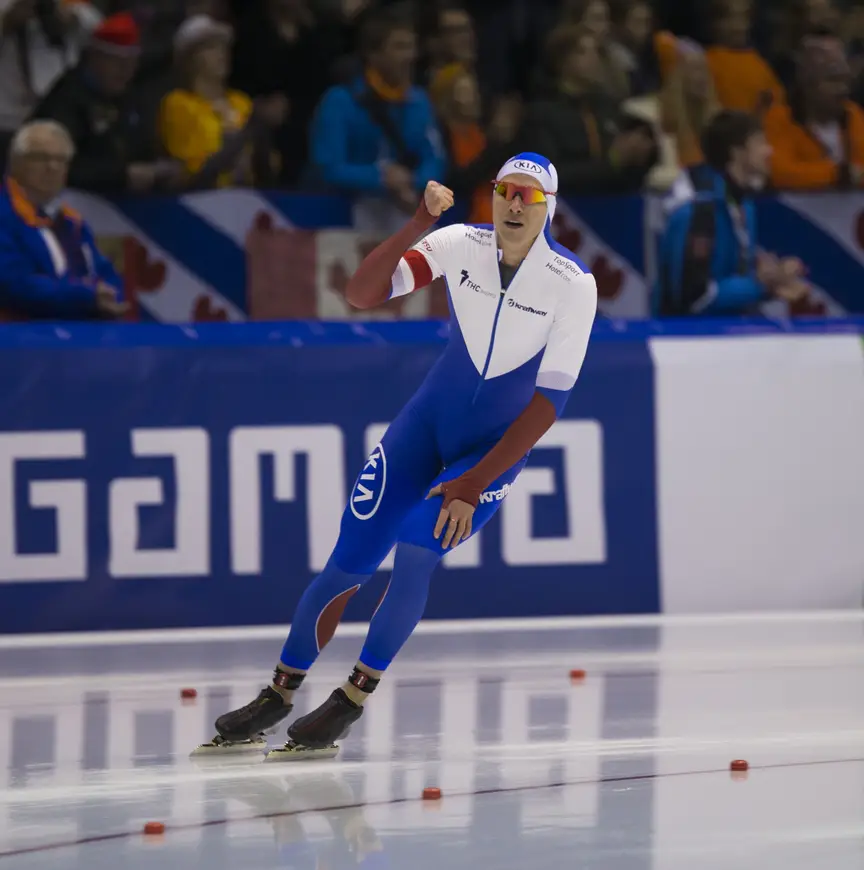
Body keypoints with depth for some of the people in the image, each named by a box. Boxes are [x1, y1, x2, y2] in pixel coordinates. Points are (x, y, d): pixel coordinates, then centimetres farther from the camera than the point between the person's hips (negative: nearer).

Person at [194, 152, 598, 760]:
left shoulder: (573, 284, -17)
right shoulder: (462, 245, -11)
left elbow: (551, 399, -16)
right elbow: (362, 293, -19)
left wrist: (474, 484, -18)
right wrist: (421, 223, -31)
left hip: (500, 443, -2)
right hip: (427, 426, 2)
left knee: (416, 548, -24)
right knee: (350, 561, -2)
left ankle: (349, 706, -11)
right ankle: (274, 702, 13)